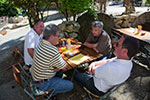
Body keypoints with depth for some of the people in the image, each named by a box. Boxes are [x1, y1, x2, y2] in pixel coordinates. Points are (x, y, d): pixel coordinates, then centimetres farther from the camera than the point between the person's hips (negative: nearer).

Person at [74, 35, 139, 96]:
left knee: (75, 74, 9)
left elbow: (92, 71, -27)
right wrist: (94, 63, -20)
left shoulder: (110, 68, -45)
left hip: (98, 89, -7)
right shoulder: (129, 62, -17)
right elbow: (107, 61, -6)